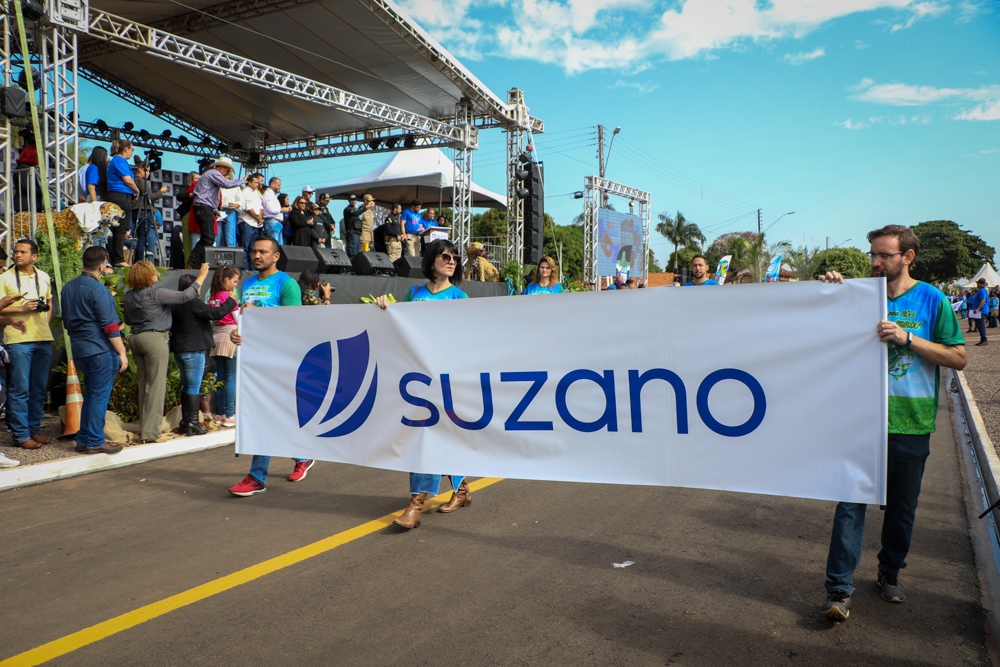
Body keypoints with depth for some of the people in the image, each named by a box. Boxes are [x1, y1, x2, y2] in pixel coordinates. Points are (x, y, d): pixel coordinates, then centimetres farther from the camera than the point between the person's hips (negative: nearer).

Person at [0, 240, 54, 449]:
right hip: (18, 339, -4)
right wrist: (22, 309, -16)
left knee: (39, 388, 9)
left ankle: (34, 430, 19)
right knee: (20, 389, -3)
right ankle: (20, 435, 5)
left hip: (43, 339, 5)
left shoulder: (44, 277, 13)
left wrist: (44, 322, 11)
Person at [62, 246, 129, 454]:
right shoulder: (98, 290, -15)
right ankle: (95, 442, 3)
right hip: (101, 350, -8)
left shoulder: (68, 287, 12)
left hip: (79, 350, 8)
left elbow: (67, 322, 20)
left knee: (91, 394, 16)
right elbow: (110, 326, -16)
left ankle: (83, 439, 20)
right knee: (100, 395, -2)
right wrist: (122, 353, -12)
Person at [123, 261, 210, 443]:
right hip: (154, 338, -8)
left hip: (135, 338, 8)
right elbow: (185, 296, -13)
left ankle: (143, 427, 20)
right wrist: (201, 277, -4)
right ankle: (151, 431, -4)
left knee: (143, 383, 14)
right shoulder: (155, 294, -14)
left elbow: (128, 320, 20)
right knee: (156, 384, -4)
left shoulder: (128, 296, 10)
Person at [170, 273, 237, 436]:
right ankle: (193, 423, -3)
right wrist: (231, 301, -7)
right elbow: (216, 313, -21)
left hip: (179, 349, 8)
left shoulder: (176, 304, 8)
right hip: (193, 350, -8)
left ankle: (185, 421, 22)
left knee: (186, 385, 16)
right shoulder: (194, 303, -16)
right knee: (194, 387, -5)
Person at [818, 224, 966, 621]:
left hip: (910, 422, 0)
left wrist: (908, 338, -17)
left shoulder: (932, 300, -1)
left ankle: (890, 573, 34)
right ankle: (839, 589, -2)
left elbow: (959, 358, -3)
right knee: (851, 500, -5)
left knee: (901, 506, 13)